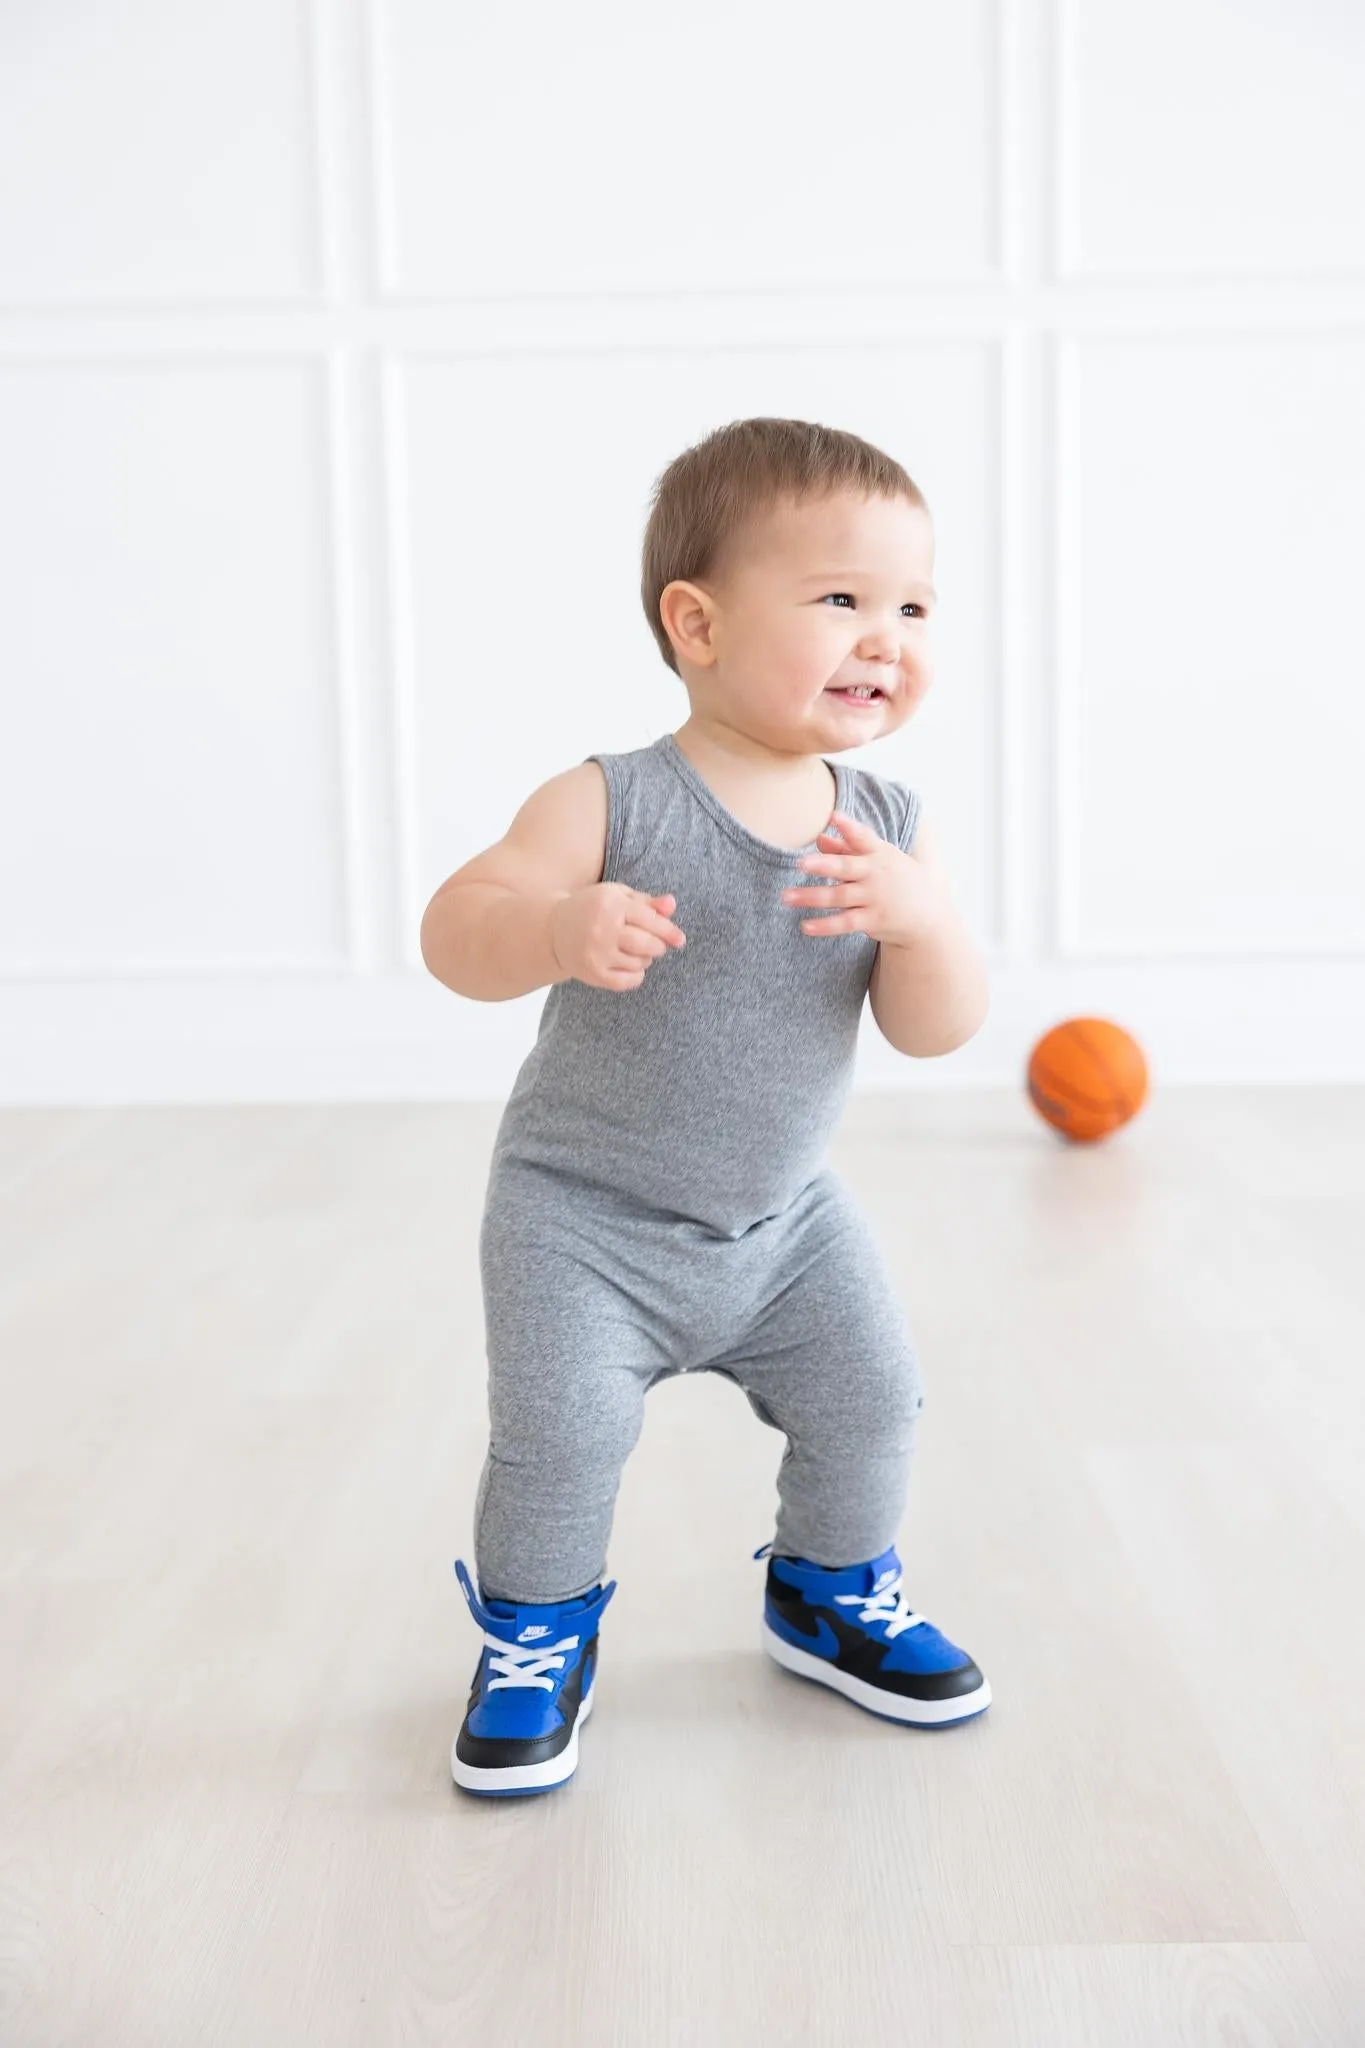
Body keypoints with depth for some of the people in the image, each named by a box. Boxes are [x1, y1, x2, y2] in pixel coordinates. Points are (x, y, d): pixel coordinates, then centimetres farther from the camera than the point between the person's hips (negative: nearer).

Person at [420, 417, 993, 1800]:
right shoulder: (611, 805, -20)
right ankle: (538, 1639, 21)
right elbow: (455, 935, -25)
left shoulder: (890, 827, -7)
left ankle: (829, 1595, 38)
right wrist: (558, 930, -47)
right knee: (559, 1437, -10)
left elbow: (938, 1030, -9)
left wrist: (914, 918, -31)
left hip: (786, 1220, 5)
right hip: (584, 1217, -4)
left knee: (869, 1399, 8)